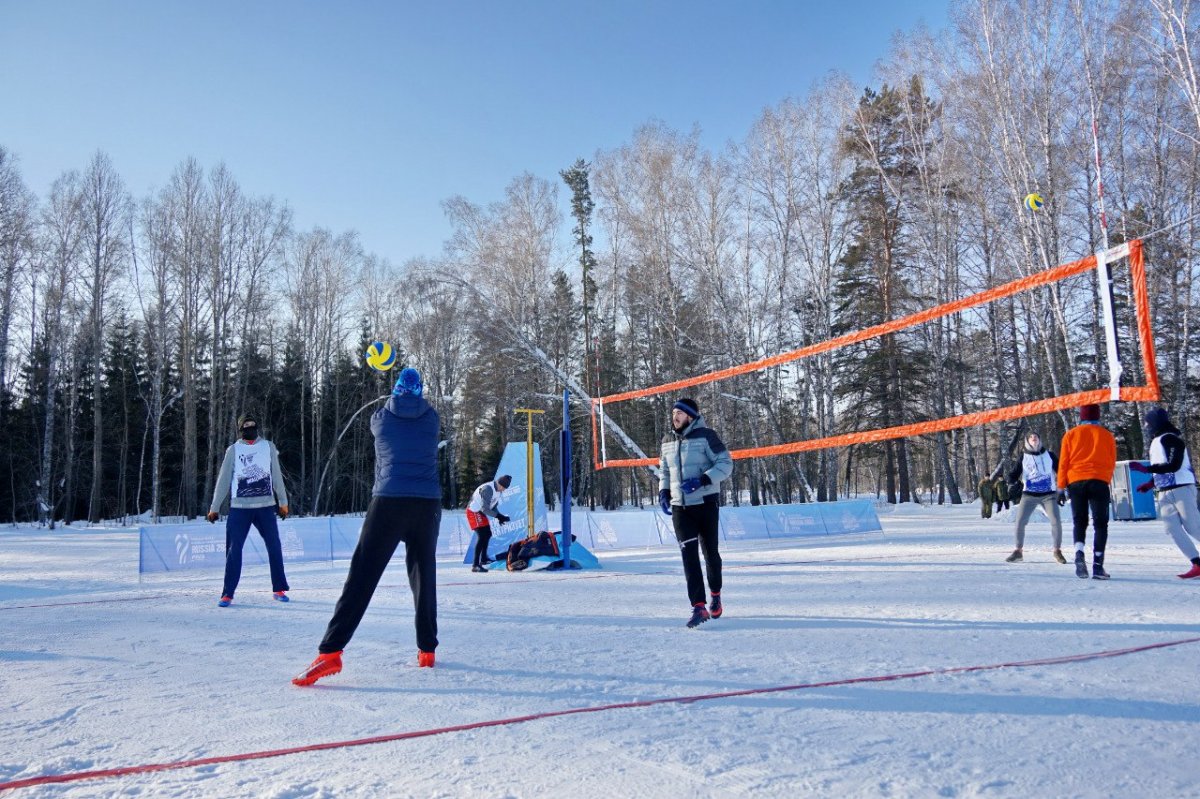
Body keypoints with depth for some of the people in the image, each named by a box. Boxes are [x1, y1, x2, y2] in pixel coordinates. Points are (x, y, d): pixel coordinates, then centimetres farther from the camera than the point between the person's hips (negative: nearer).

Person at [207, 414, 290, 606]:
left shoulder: (268, 447, 7)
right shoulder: (233, 450, 3)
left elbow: (276, 476, 11)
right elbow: (223, 480, 4)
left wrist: (283, 502, 11)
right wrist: (214, 508, 2)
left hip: (265, 506, 1)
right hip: (239, 507, -1)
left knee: (274, 547, 1)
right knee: (234, 549, -4)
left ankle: (279, 589, 12)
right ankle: (227, 593, 3)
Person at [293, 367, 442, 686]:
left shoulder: (380, 418, 6)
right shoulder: (432, 418, 9)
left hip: (388, 502, -2)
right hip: (428, 504, 2)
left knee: (363, 575, -4)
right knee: (424, 574, 13)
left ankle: (331, 651, -13)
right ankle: (427, 650, 17)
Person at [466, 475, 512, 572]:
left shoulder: (498, 490, 2)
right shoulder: (487, 489, -28)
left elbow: (493, 506, 9)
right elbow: (485, 509, -29)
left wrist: (500, 517, -6)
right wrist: (499, 516, -28)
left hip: (480, 512, 10)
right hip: (474, 512, -10)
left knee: (487, 534, 21)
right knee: (482, 536, -19)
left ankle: (483, 559, 40)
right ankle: (475, 565, -22)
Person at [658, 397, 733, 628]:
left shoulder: (705, 436, -7)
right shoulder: (667, 441, 11)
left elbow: (726, 463, -10)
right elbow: (664, 470, 23)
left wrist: (702, 481, -21)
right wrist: (663, 491, 8)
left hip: (706, 503, -4)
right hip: (680, 507, 4)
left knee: (710, 552, 8)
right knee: (689, 555, -7)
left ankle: (715, 595, 32)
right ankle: (698, 607, -8)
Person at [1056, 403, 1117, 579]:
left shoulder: (1071, 434, 8)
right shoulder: (1107, 435, 8)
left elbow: (1063, 462, 5)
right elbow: (1112, 463, 13)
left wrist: (1061, 487, 8)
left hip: (1076, 482, 1)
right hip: (1099, 482, -1)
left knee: (1079, 522, 10)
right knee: (1100, 524, 5)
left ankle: (1079, 554, -14)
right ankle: (1098, 565, -3)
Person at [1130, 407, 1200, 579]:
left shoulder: (1169, 439, -10)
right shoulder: (1157, 441, 19)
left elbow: (1173, 465, -20)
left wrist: (1145, 468, -22)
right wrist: (1151, 483, 17)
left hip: (1181, 489, -9)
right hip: (1165, 492, 9)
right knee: (1173, 529, -1)